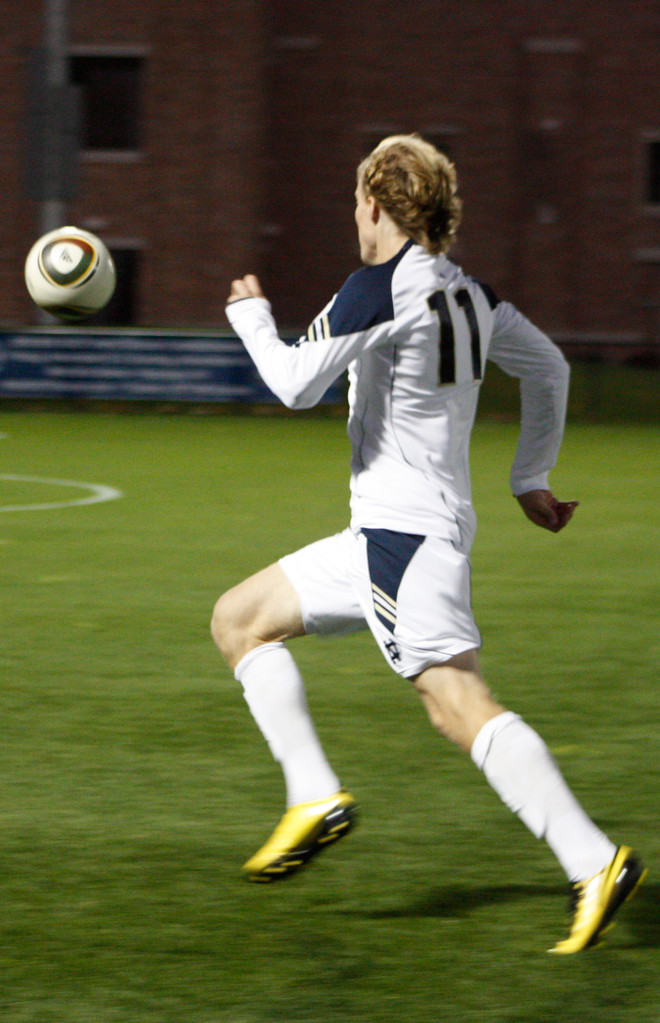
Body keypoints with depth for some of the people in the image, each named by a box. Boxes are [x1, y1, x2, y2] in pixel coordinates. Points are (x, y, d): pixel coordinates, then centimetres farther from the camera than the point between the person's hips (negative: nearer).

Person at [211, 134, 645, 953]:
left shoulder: (382, 288, -14)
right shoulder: (469, 293, 12)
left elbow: (297, 384, -14)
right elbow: (549, 370, 21)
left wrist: (250, 317, 5)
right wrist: (530, 478, 27)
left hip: (404, 532, -9)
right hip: (388, 533, 9)